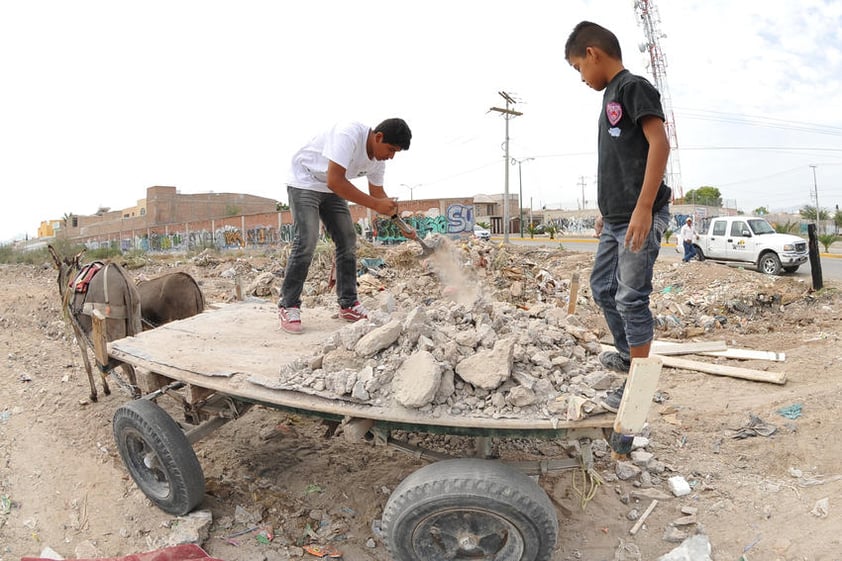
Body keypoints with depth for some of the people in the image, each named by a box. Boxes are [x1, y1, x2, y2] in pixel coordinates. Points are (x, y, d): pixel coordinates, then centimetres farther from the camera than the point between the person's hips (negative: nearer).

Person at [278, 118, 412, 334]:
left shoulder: (378, 159, -6)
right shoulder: (349, 135, -32)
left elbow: (377, 193, 6)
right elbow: (334, 181, -39)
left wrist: (391, 209, -12)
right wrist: (375, 204, -38)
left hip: (332, 189, 8)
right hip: (304, 181, -8)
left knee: (348, 241, 0)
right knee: (306, 242, -18)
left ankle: (348, 305, 7)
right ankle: (288, 306, -8)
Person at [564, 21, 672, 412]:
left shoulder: (634, 86, -7)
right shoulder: (610, 96, 19)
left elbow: (659, 144, -17)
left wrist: (643, 207, -24)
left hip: (641, 217, -9)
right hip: (615, 219, 9)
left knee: (631, 298, -5)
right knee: (602, 287, 16)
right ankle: (626, 354, 33)